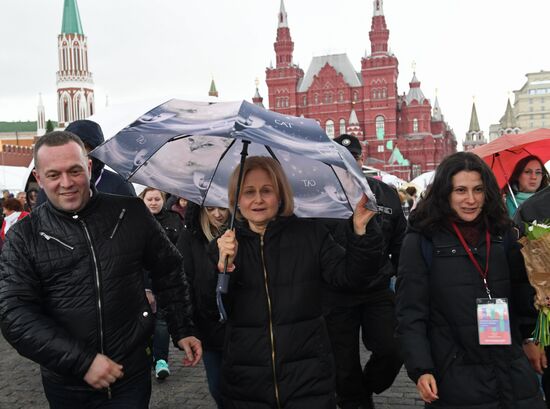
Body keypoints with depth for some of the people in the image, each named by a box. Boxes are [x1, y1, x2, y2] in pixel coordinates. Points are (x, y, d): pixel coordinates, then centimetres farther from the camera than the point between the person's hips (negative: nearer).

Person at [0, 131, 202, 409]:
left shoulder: (131, 214, -2)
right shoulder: (24, 238, -4)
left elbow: (168, 271, 9)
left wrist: (183, 330, 7)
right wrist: (82, 362, -17)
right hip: (66, 385, 1)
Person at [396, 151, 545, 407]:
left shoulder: (502, 233, 7)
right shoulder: (421, 241, -6)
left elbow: (520, 294, 16)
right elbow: (410, 314, -8)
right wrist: (420, 370, -15)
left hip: (512, 370, 4)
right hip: (455, 377, -4)